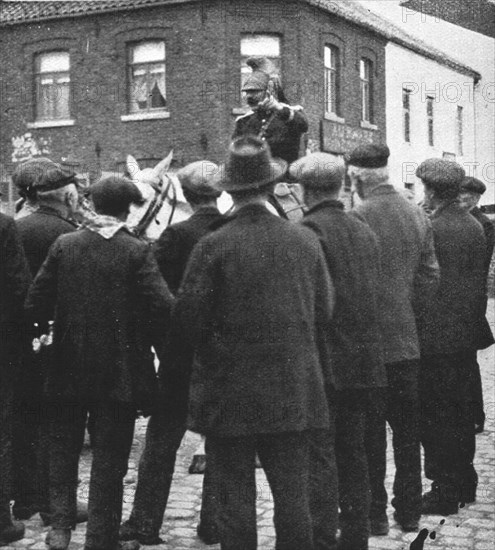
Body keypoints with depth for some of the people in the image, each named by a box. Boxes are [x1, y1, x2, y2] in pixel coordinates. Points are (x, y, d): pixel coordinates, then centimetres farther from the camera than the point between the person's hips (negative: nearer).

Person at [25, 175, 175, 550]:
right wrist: (162, 348, -1)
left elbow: (36, 304, -3)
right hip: (119, 372, -2)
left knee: (63, 448, 19)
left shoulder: (63, 245, -2)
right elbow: (163, 307, -18)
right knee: (110, 457, 9)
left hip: (67, 368, 2)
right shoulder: (137, 252, -9)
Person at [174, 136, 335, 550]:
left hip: (230, 391, -3)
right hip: (295, 390, 3)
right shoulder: (306, 240, -1)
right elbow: (325, 310, 6)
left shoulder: (214, 246, -13)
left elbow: (189, 314, -9)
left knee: (236, 497, 6)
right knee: (293, 495, 11)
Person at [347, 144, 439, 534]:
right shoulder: (418, 216, 3)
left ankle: (374, 513, 12)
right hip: (407, 341, 5)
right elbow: (431, 276, 5)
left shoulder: (356, 218, -16)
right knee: (407, 431, 15)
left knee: (370, 434, 5)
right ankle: (409, 511, 24)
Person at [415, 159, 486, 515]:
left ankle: (444, 492, 5)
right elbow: (480, 282, 13)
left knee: (435, 416, 0)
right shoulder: (476, 227, 7)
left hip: (435, 336, -8)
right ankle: (465, 483, 27)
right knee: (460, 411, 17)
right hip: (466, 334, 8)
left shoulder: (430, 229, -16)